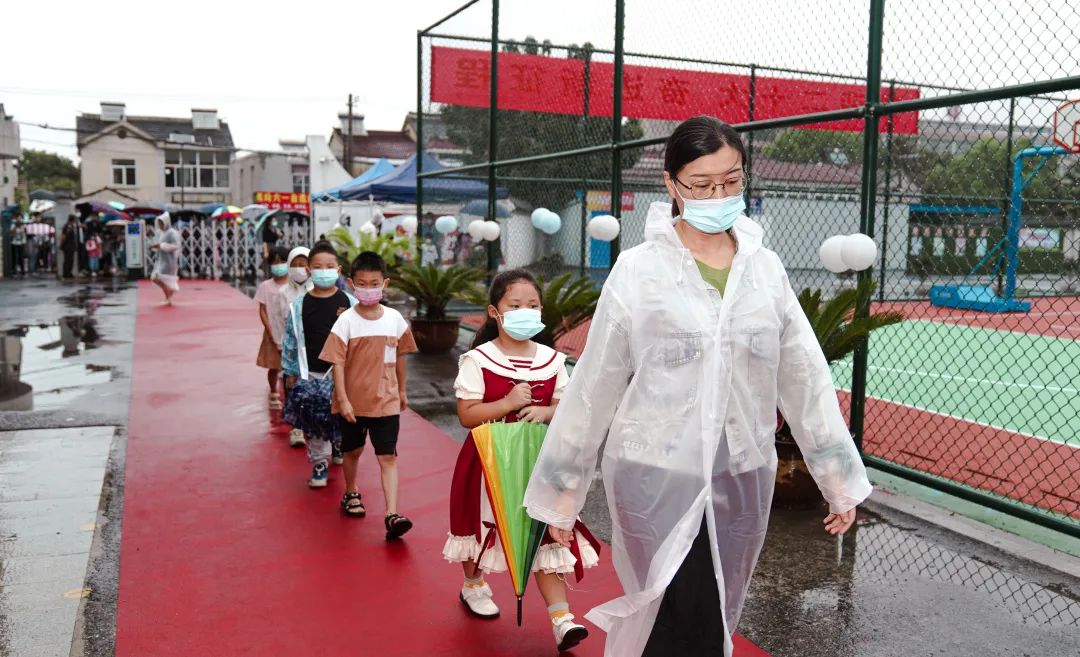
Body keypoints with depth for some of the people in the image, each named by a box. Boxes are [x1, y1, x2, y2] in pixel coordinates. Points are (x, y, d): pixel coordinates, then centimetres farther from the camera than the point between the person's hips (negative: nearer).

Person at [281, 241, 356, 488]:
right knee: (313, 422, 5)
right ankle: (320, 463, 20)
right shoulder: (299, 305, 0)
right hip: (310, 376, 1)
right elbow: (290, 340, 5)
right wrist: (290, 371, 5)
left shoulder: (349, 303, -3)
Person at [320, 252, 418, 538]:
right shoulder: (346, 321, -11)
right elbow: (337, 363, -13)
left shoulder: (395, 319, -2)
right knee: (353, 451, 19)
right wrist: (343, 400, -18)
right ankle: (351, 494, 43)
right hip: (353, 401, -1)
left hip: (386, 400, 1)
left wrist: (402, 390, 16)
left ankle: (392, 515, -9)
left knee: (388, 457, -5)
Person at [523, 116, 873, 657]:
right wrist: (565, 485, 1)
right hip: (656, 474, -4)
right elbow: (594, 384, -3)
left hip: (743, 477, 4)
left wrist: (838, 478, 9)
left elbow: (805, 377, 7)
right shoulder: (638, 270, -7)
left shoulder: (765, 269, 3)